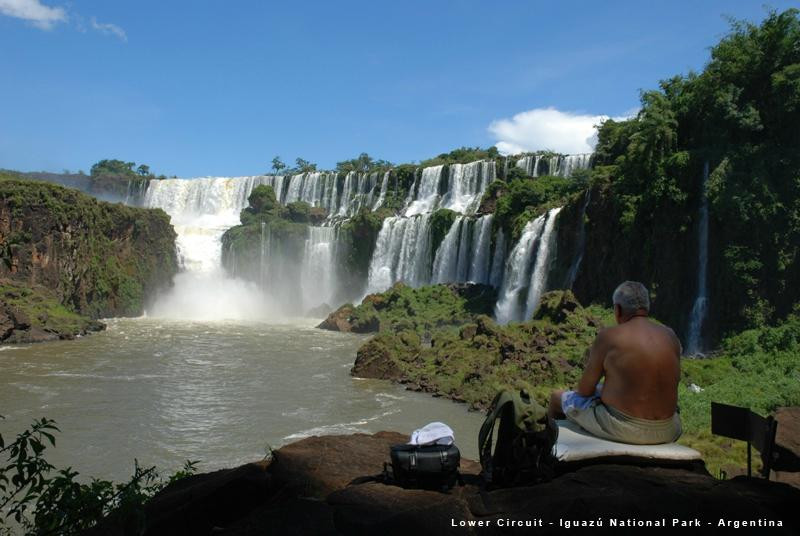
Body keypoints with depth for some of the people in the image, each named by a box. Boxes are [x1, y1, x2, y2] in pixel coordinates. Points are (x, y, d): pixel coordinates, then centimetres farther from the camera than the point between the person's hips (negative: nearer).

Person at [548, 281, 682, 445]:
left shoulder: (608, 336, -11)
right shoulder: (670, 336, 3)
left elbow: (584, 391, -7)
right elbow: (668, 387, 15)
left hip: (621, 429, -5)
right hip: (666, 432, 6)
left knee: (558, 397, 16)